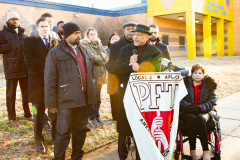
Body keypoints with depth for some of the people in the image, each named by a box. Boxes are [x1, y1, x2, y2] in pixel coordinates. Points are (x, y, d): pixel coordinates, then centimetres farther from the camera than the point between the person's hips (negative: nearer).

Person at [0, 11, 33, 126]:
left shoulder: (22, 33, 17)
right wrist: (10, 45, -17)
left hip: (24, 68, 5)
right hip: (11, 68, -5)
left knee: (26, 92, 12)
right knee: (11, 94, 4)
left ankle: (27, 113, 27)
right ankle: (12, 117, 15)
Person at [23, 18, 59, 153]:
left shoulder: (56, 42, 13)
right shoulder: (29, 41, 2)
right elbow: (29, 60, -10)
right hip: (38, 81, -2)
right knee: (39, 111, 6)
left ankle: (56, 135, 26)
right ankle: (39, 139, 21)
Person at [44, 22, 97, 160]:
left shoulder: (85, 52, 13)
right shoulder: (55, 53, -4)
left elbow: (92, 75, 17)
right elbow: (50, 81, -6)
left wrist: (93, 95, 12)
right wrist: (52, 103, -8)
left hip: (84, 99, 5)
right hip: (67, 100, -5)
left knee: (81, 130, 15)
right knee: (64, 132, 3)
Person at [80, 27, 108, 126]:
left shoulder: (99, 44, 17)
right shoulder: (85, 45, -3)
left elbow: (106, 56, 7)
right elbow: (92, 57, -16)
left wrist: (99, 58, -10)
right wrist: (102, 58, -4)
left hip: (100, 73, 6)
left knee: (98, 96, 11)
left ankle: (97, 116, 22)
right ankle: (92, 118, 9)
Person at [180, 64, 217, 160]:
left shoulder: (209, 85, 12)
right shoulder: (185, 83, 9)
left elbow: (212, 100, 2)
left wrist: (200, 108, -15)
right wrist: (189, 106, -17)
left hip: (203, 112, 0)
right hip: (187, 112, 0)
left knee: (200, 118, -34)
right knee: (192, 118, -34)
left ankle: (206, 151, -33)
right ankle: (192, 150, -30)